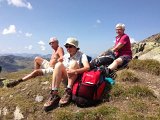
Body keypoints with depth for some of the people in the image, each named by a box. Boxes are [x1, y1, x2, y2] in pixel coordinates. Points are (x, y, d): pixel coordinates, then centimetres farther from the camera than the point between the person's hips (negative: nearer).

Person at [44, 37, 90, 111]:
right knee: (59, 64, -22)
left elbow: (87, 67, -20)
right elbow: (60, 69, 7)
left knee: (74, 63, -26)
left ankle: (68, 91, -31)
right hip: (65, 78, 4)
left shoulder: (81, 55, -2)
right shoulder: (65, 56, 12)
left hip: (77, 78, -3)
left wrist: (74, 71, -34)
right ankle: (54, 94, -34)